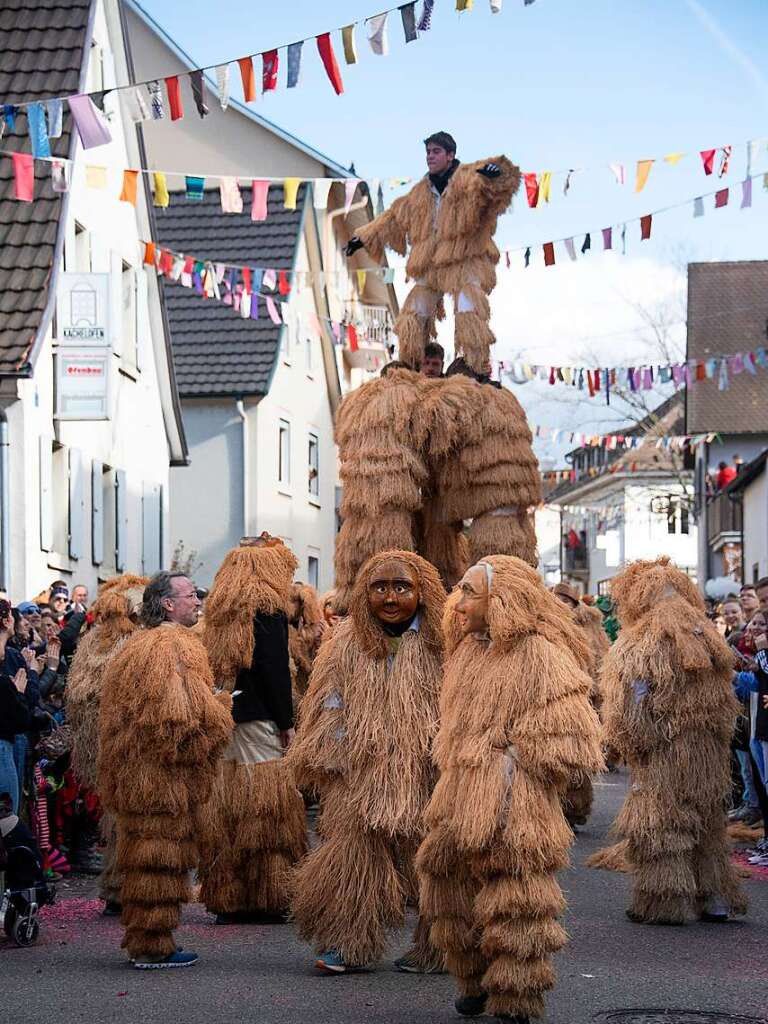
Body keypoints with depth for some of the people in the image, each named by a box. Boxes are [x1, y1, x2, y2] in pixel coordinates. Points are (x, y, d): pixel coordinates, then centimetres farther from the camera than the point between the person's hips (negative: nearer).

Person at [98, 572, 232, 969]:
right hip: (166, 775, -10)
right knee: (163, 859, -4)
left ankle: (139, 940, 21)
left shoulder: (134, 646, 16)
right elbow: (182, 719, -22)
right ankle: (153, 946, -1)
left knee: (142, 857, 15)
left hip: (134, 775, 10)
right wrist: (221, 706, -5)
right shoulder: (177, 647, -15)